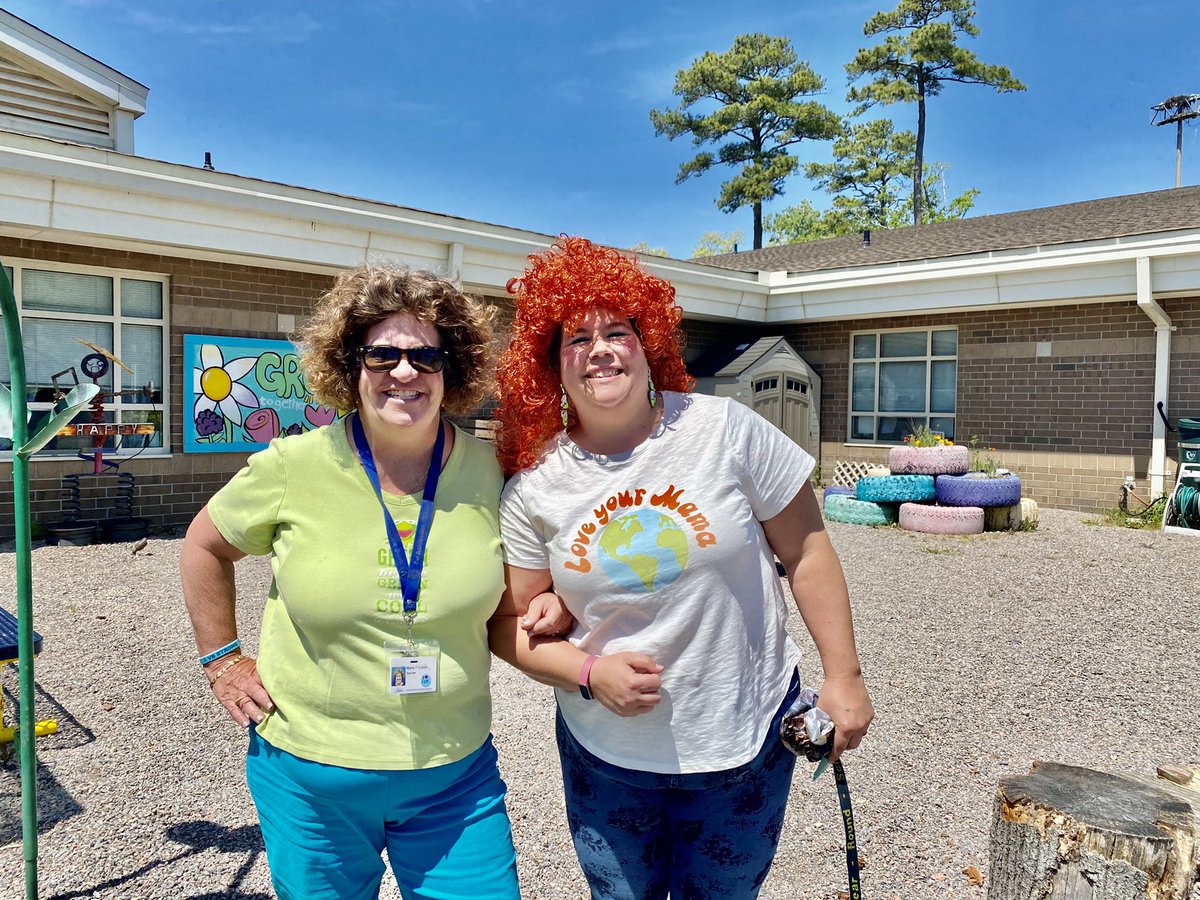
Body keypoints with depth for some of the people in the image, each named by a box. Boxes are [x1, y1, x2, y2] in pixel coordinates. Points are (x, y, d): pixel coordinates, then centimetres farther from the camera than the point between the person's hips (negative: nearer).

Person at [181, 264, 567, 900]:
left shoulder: (490, 472, -8)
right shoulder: (294, 468, -12)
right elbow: (204, 547, 6)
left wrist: (549, 609, -9)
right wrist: (221, 659, 4)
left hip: (457, 776, 1)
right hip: (309, 780, 0)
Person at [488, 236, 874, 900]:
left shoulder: (727, 430, -12)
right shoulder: (533, 485, -9)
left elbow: (806, 552, -5)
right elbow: (510, 623, -2)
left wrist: (843, 676, -5)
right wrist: (589, 672, -17)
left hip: (745, 741, -1)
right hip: (606, 753, 1)